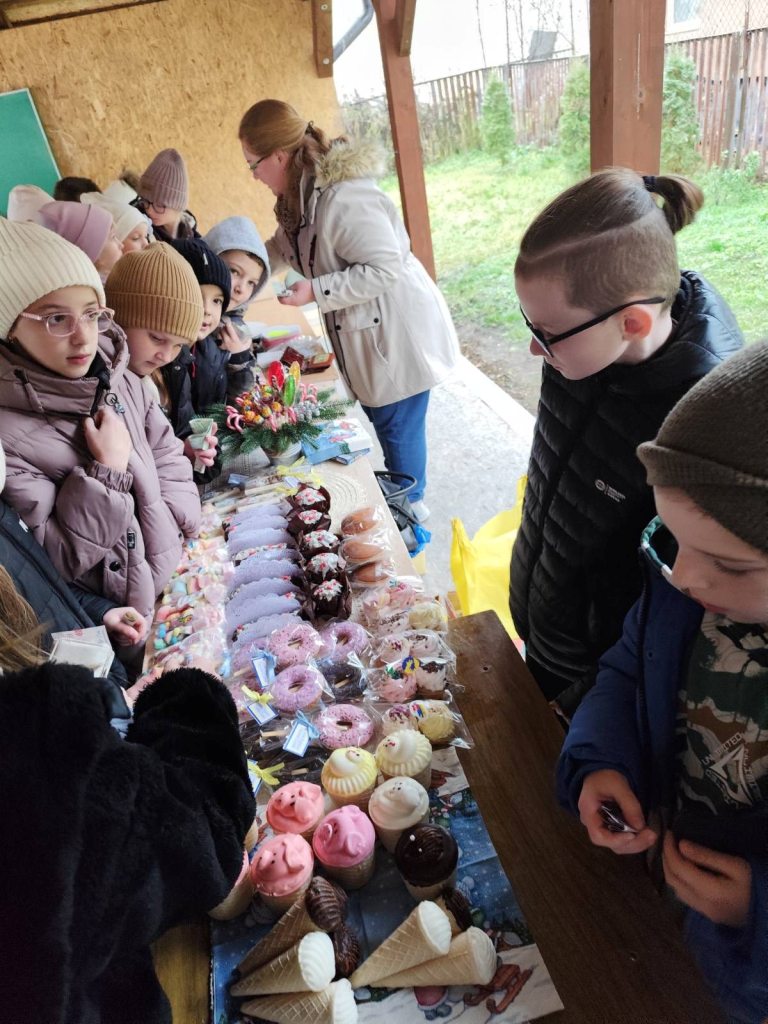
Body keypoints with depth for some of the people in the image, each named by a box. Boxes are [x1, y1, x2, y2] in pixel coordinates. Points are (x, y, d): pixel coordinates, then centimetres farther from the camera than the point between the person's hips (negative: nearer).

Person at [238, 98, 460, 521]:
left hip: (396, 332, -10)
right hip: (364, 331, 10)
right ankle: (402, 493, 41)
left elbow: (385, 268, -29)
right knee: (380, 417, 21)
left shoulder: (343, 199, -28)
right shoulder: (302, 194, 4)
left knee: (396, 425, 6)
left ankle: (409, 503, 28)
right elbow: (280, 248, 21)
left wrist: (316, 291, -28)